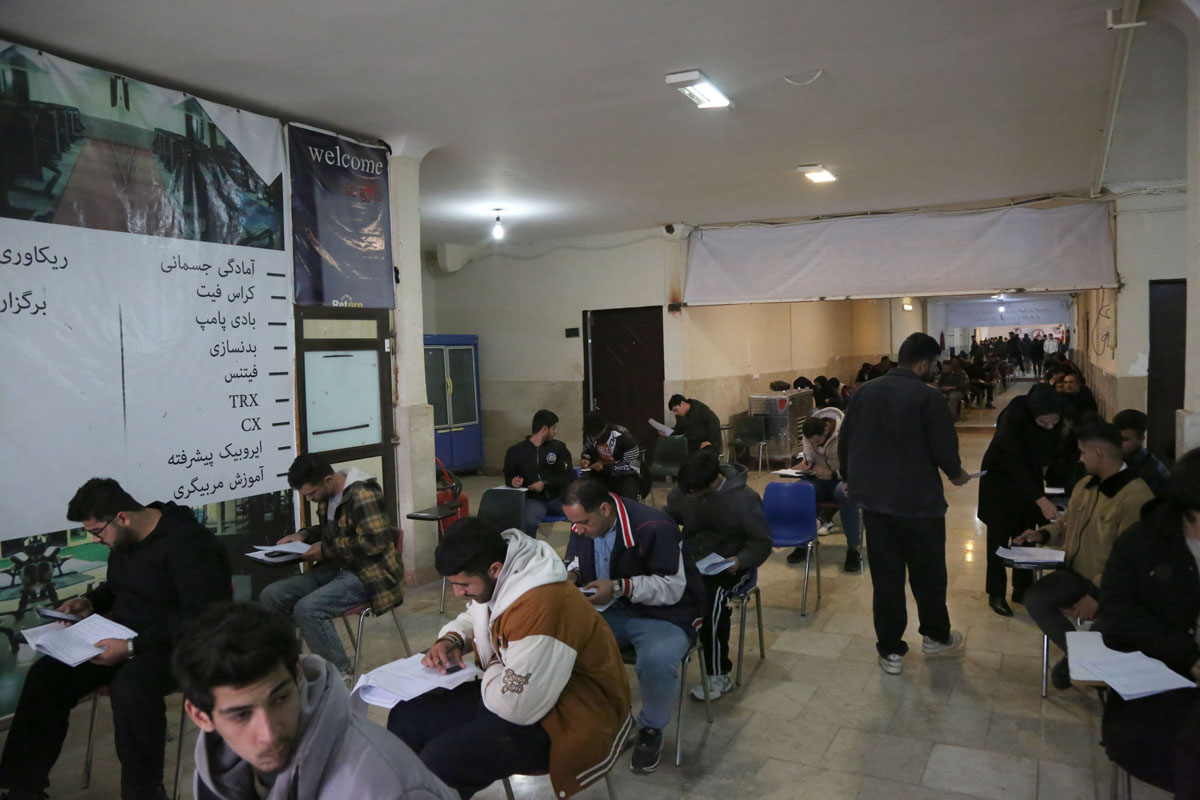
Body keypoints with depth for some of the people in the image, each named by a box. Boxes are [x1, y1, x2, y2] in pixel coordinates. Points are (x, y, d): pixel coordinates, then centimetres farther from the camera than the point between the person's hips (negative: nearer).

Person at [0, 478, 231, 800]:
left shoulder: (187, 543, -23)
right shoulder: (124, 539, 5)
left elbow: (200, 620, -28)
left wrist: (133, 648, -31)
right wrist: (91, 601, 6)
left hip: (181, 645, -9)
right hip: (128, 637, 9)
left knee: (130, 685, -37)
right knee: (46, 673, -8)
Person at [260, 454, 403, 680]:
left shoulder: (362, 494, -19)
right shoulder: (327, 495, 9)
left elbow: (374, 541, -26)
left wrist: (326, 550, -18)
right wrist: (304, 535, 8)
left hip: (368, 574, -9)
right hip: (335, 568, 9)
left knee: (307, 609, -28)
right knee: (271, 596, -4)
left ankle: (342, 674, -13)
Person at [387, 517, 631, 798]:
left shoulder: (542, 608, -34)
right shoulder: (495, 580, -5)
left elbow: (514, 706, -30)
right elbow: (473, 616, 19)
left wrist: (491, 669, -11)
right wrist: (451, 640, -3)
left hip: (562, 718, -9)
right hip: (512, 691, 9)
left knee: (440, 762, -23)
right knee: (406, 718, 6)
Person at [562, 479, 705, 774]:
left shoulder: (654, 528, -24)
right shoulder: (582, 524, -3)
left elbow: (673, 588, -22)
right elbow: (575, 560, 16)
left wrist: (620, 587, -30)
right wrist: (571, 574, -9)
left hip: (663, 616, -5)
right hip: (608, 611, 6)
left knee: (656, 662, -36)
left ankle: (651, 730, -3)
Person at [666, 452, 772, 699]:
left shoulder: (745, 498, -16)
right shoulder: (681, 491, -5)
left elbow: (762, 542, -7)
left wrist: (741, 560, -26)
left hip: (729, 566, -4)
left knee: (712, 597, -34)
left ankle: (719, 677, -17)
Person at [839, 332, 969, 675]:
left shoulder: (865, 392, 2)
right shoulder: (927, 396, -14)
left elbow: (844, 441, 7)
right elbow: (944, 447, -12)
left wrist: (851, 478, 22)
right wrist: (956, 474, 9)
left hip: (873, 498, 4)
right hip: (918, 501, -4)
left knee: (885, 576, 10)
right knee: (928, 572, 16)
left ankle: (890, 651, 16)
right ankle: (936, 636, 35)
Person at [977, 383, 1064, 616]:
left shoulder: (1059, 420, -17)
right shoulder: (1013, 417, -33)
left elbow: (1053, 449, -2)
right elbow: (1014, 463, -34)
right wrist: (1041, 500, -40)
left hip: (1030, 477, 5)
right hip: (1001, 477, -4)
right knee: (1000, 536, 1)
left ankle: (1022, 588, 22)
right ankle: (996, 593, 11)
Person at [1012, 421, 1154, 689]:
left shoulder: (1136, 496, -20)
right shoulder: (1085, 484, 6)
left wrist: (1096, 594, -24)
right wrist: (1043, 533, 3)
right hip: (1076, 573, 7)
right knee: (1034, 599, -16)